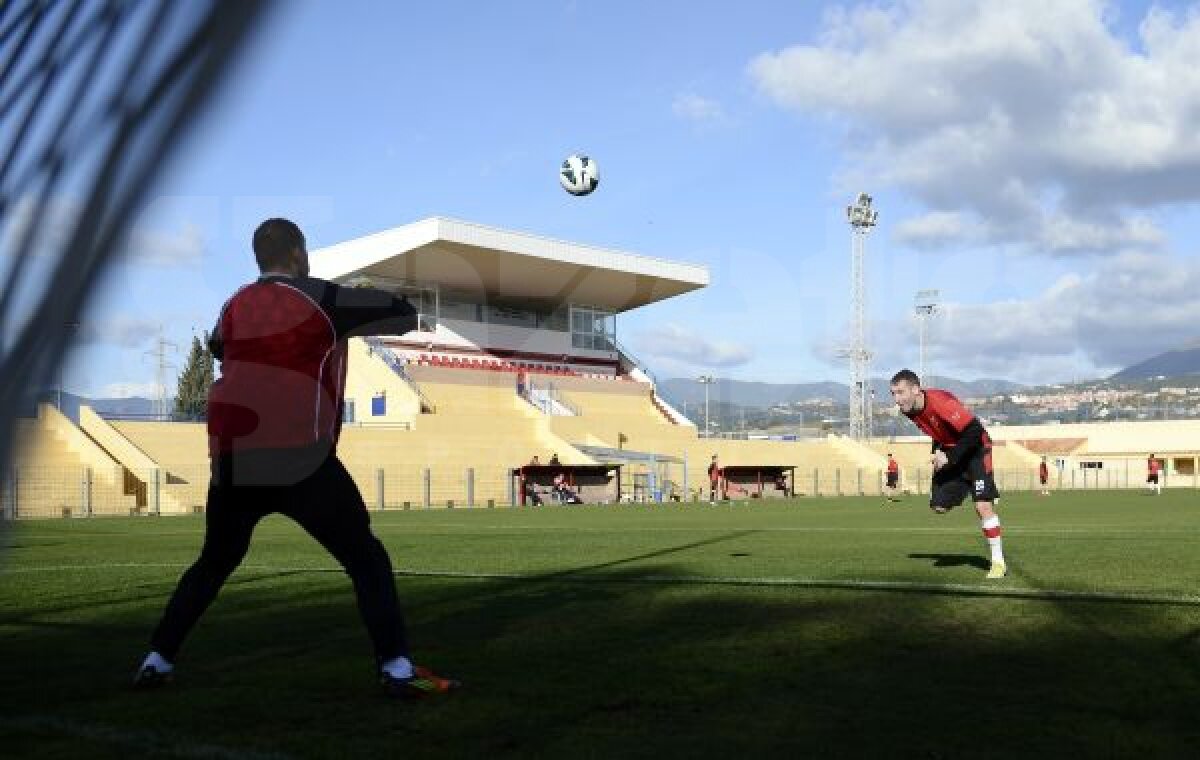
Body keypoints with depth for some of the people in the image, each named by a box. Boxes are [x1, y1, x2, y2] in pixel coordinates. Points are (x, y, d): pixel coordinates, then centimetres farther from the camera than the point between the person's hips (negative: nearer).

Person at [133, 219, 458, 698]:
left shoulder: (235, 308, 13)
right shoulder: (320, 299, -2)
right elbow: (404, 314, 2)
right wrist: (353, 316, 19)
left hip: (233, 464, 5)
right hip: (298, 462, -5)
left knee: (213, 564, 25)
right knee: (367, 560, 3)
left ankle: (156, 661, 24)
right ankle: (397, 670, -6)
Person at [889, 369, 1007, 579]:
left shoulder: (940, 402, -32)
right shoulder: (910, 411, -7)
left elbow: (974, 430, -31)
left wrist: (949, 457, -29)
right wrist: (938, 453, 0)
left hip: (975, 450, -7)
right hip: (949, 453, 7)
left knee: (983, 506, -15)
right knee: (939, 506, 3)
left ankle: (998, 563, -5)